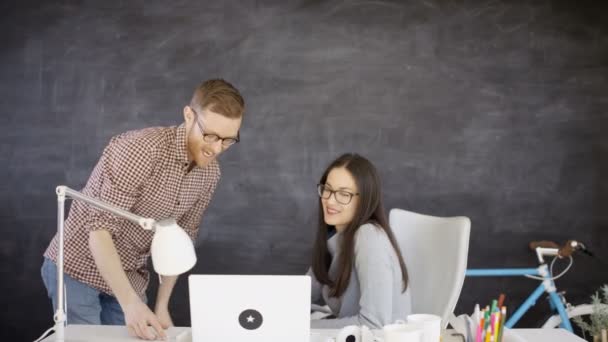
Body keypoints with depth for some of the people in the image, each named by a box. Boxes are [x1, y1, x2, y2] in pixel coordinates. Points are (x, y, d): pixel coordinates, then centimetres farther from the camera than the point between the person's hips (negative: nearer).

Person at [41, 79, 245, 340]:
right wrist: (130, 303, -40)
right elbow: (100, 229, -31)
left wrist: (162, 305, 2)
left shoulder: (210, 173, -4)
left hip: (129, 279, 6)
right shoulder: (140, 150, -28)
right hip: (78, 269, -6)